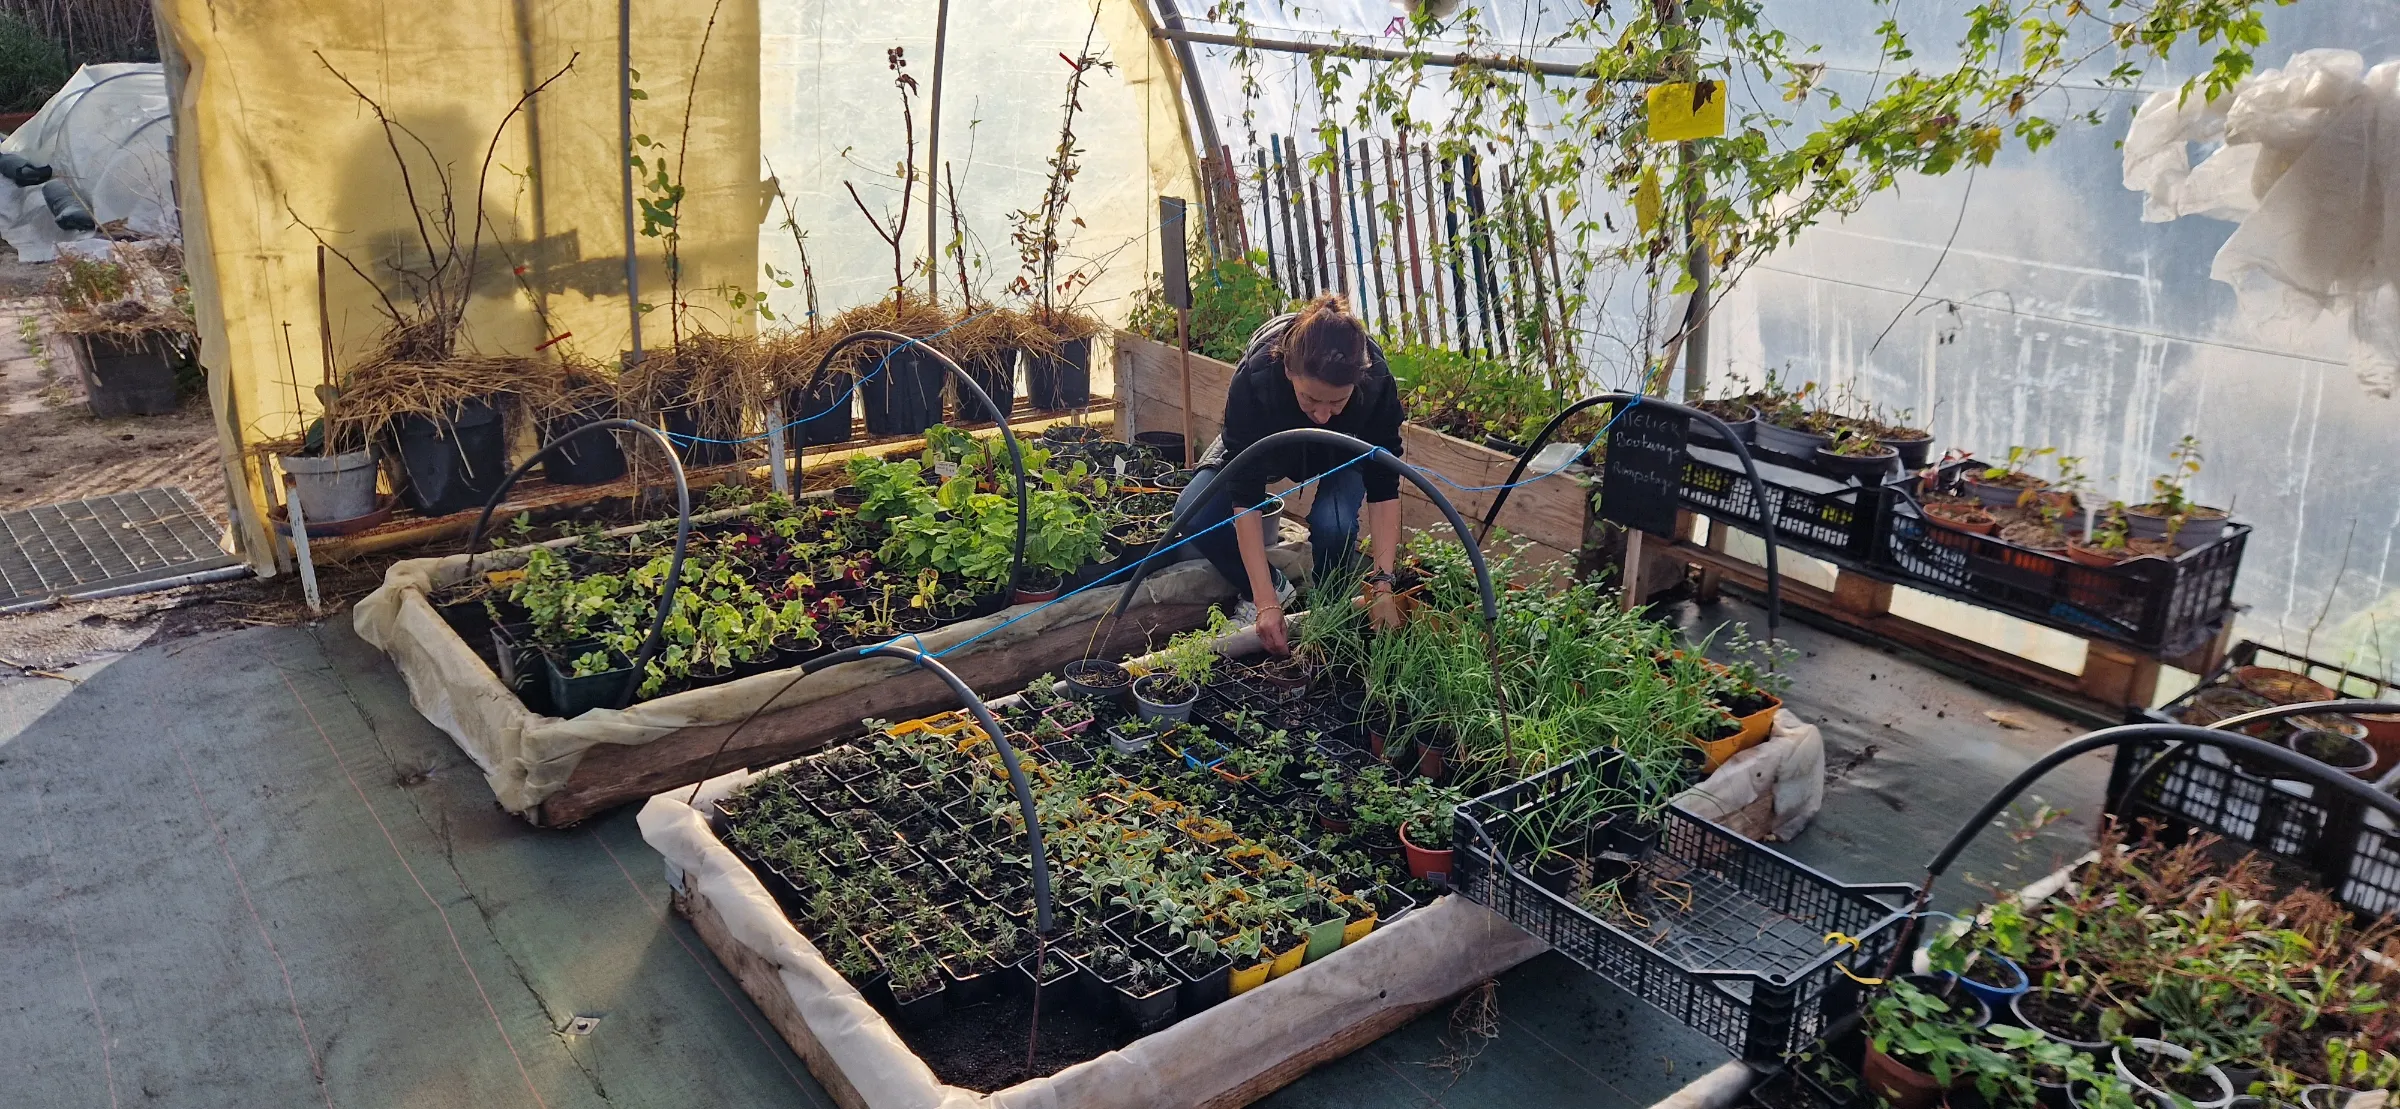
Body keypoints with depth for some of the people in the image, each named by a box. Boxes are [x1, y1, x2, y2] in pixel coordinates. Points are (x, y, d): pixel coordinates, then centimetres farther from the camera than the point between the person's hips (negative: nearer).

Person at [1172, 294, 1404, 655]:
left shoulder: (1376, 383, -37)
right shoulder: (1253, 379, -40)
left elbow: (1384, 489, -27)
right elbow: (1245, 497, -35)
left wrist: (1382, 586, -33)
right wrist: (1266, 603, -38)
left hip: (1341, 453, 0)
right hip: (1266, 444, 0)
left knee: (1334, 524, -32)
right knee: (1193, 512, -24)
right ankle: (1272, 589, 2)